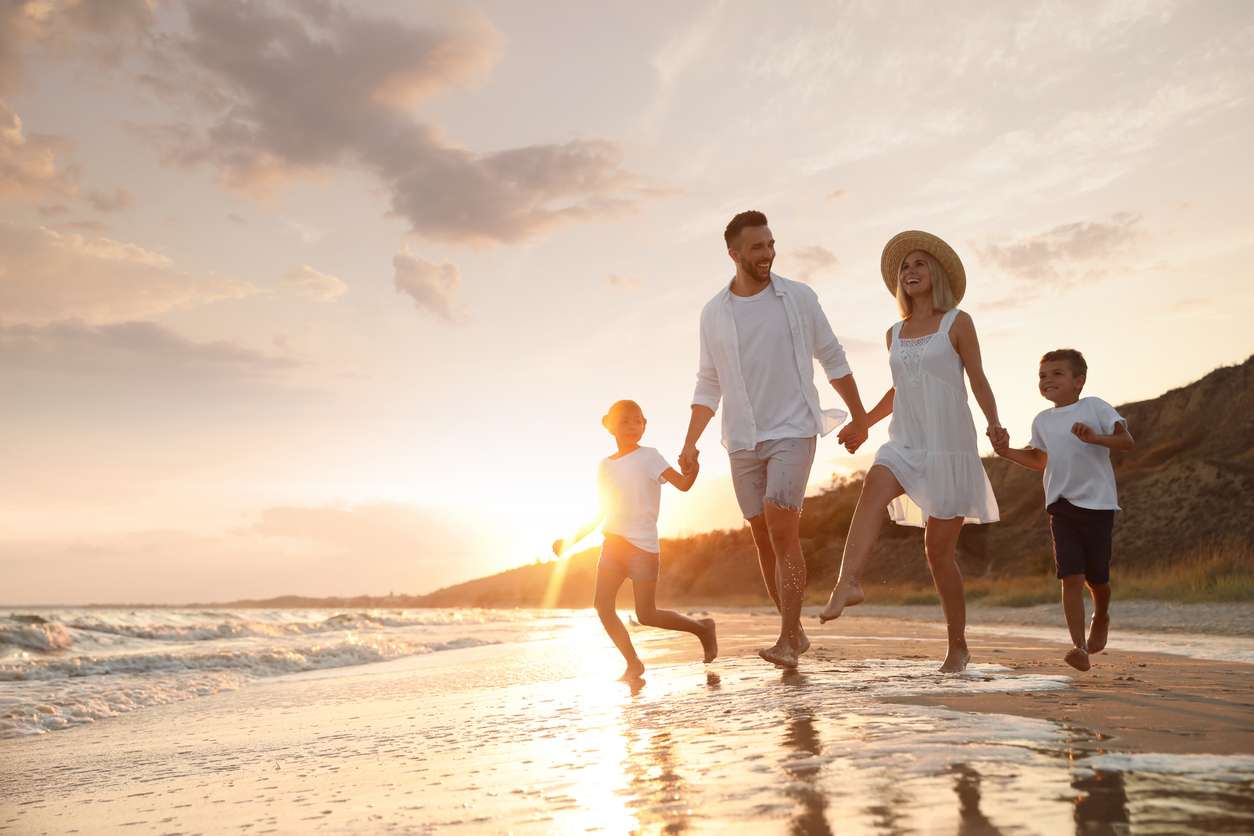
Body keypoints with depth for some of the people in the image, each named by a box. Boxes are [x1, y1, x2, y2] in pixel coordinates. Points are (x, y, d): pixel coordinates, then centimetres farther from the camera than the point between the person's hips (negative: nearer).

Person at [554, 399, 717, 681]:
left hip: (642, 544, -6)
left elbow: (683, 484, -14)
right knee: (603, 606, -4)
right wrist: (572, 540, 18)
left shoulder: (648, 456, -3)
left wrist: (694, 467, -34)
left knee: (646, 615, -5)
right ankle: (633, 664, 9)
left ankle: (702, 628, 17)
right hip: (612, 542, 6)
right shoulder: (605, 465, 13)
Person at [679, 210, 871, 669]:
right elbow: (709, 385, 9)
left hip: (793, 431, -3)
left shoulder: (798, 297, -1)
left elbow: (832, 359, 7)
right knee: (765, 539, 8)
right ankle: (795, 632, 22)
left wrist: (860, 418, 9)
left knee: (782, 530, -17)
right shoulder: (713, 312, 5)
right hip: (743, 441, 3)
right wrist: (690, 442, -1)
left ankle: (787, 640, -11)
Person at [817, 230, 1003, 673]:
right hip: (905, 444, 3)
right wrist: (863, 421, 20)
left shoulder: (957, 323, 3)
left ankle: (958, 645, 15)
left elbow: (978, 379, 0)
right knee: (874, 485, -32)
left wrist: (994, 422, -16)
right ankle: (848, 583, -49)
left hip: (950, 446, -3)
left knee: (939, 548, -2)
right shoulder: (894, 334, 16)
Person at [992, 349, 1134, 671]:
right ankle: (1080, 648, -10)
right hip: (1061, 505, 3)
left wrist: (1094, 437, -25)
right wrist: (1008, 452, 12)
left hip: (1097, 503, -3)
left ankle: (1101, 618, 41)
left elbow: (1127, 441, -9)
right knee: (1071, 577, -9)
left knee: (1097, 578, 8)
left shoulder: (1094, 407, -3)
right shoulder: (1042, 421, 12)